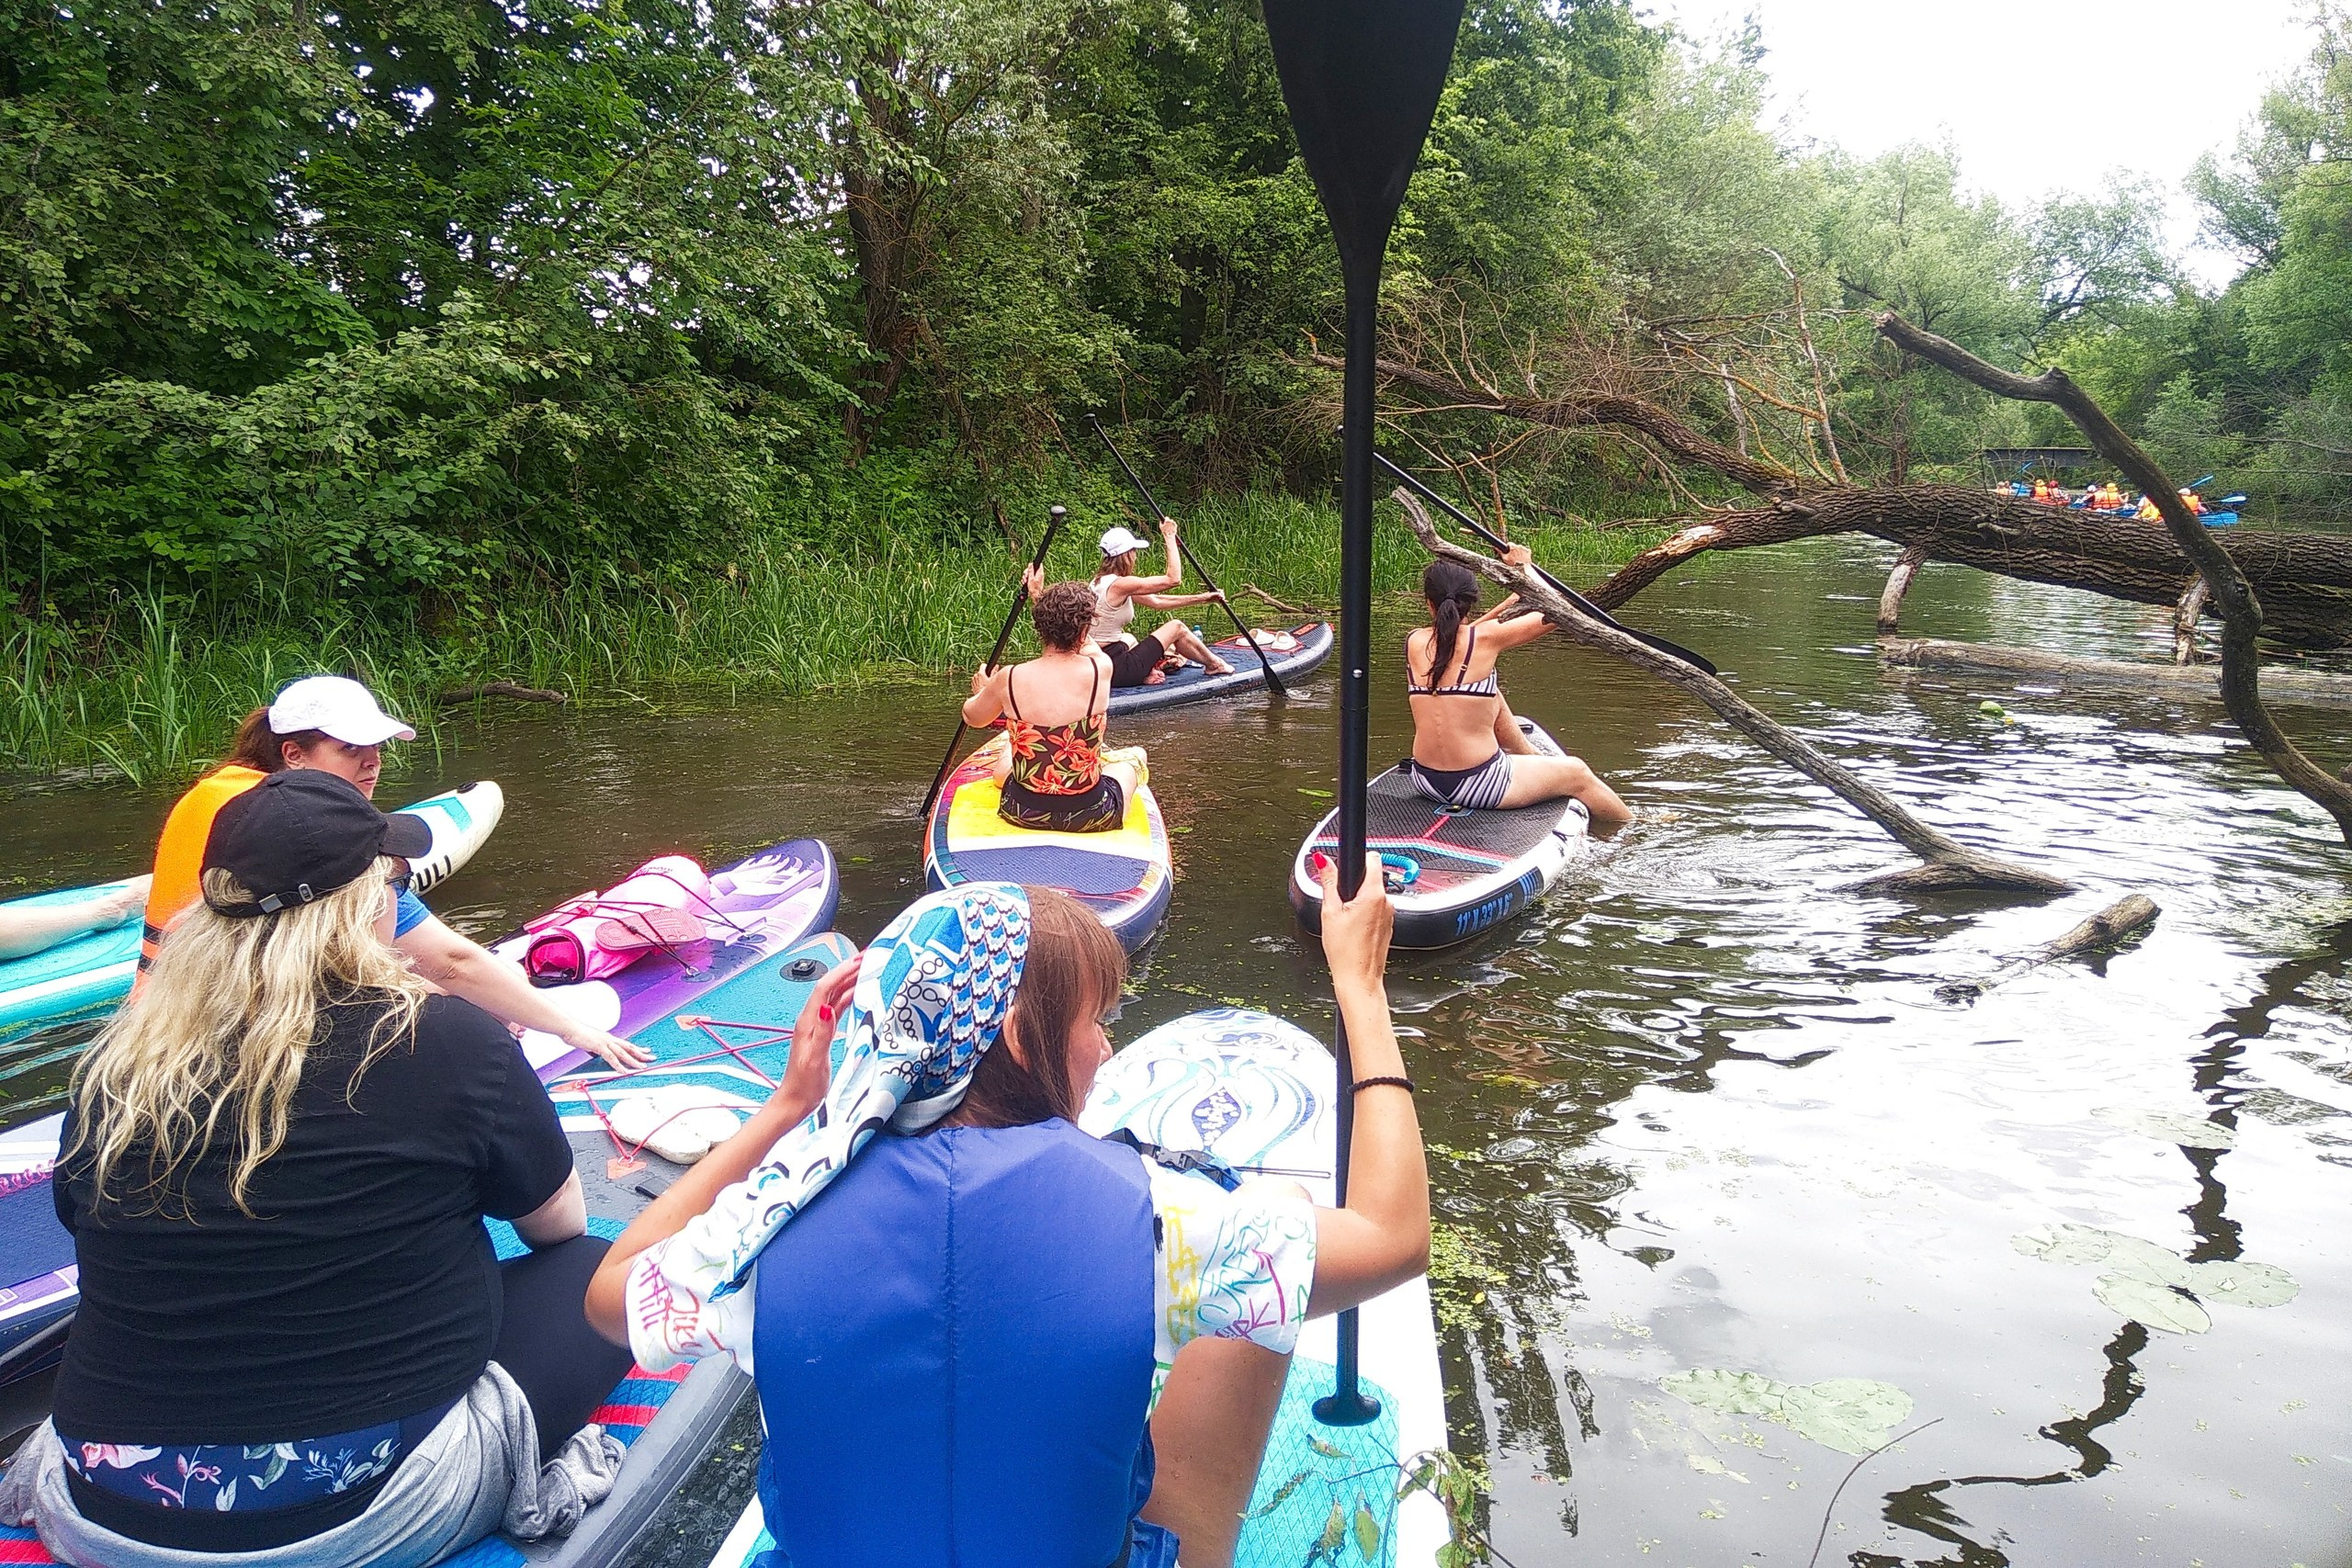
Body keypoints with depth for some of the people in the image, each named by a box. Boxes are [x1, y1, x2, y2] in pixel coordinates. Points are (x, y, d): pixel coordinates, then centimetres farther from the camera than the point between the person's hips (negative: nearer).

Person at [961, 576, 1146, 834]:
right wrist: (1039, 595, 23)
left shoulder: (1009, 678, -14)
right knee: (1135, 754, 30)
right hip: (1090, 815, -1)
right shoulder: (1101, 669, -15)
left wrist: (982, 693, 32)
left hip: (1021, 812, 1)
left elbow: (972, 718, 9)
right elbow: (1082, 644, 11)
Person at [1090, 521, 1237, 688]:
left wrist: (1201, 598, 14)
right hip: (1115, 670, -8)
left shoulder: (1101, 581, 10)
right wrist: (1169, 536, -6)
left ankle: (1146, 671, 15)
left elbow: (1156, 601, 13)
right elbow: (1174, 579, -14)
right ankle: (1215, 664, 29)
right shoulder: (1119, 585, -18)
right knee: (1176, 627, 6)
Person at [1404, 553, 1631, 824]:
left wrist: (1510, 601, 20)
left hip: (1424, 781, 5)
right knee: (1577, 774, 19)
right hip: (1478, 785, -5)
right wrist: (1524, 567, 11)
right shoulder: (1486, 637, -14)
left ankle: (1530, 755, 52)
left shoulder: (1414, 642, -2)